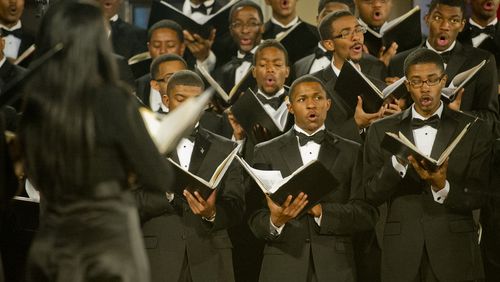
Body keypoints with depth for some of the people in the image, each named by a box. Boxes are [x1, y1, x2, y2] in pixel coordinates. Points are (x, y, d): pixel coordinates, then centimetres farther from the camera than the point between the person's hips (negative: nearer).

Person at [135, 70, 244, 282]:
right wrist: (166, 194, -18)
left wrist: (212, 214, -16)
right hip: (159, 263, -1)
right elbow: (129, 204, -1)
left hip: (210, 264, 1)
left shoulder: (224, 149, 13)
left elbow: (236, 207, 5)